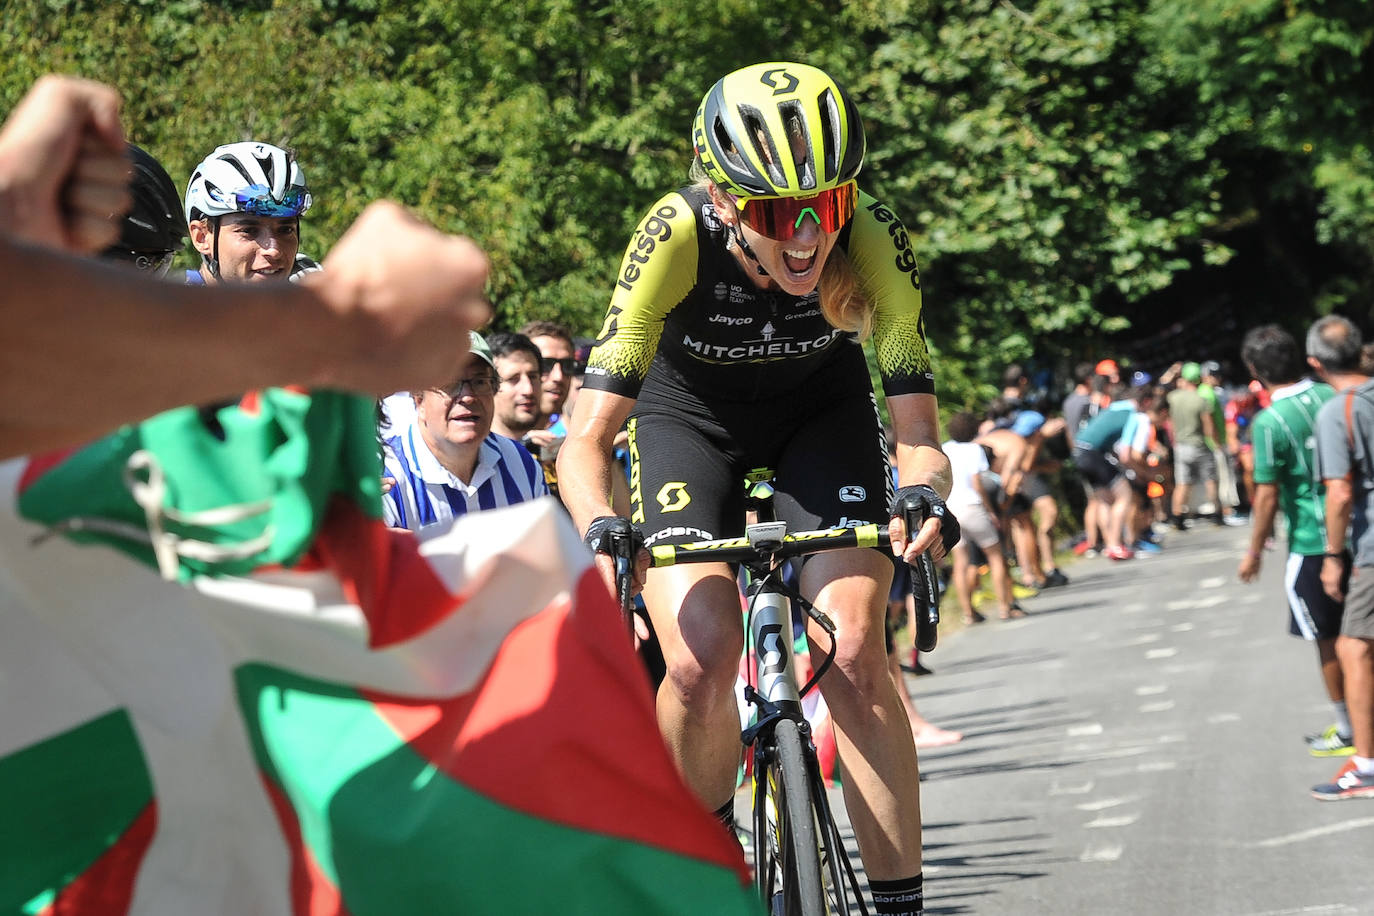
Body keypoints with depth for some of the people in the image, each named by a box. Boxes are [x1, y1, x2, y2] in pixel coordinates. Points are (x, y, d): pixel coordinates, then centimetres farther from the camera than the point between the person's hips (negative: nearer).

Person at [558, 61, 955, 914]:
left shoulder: (874, 238, -31)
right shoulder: (677, 238, -35)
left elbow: (918, 430, -27)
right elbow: (588, 437, -34)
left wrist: (924, 495, -49)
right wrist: (602, 529, -54)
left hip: (822, 408, 1)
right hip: (689, 411, -1)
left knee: (855, 652, -19)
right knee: (701, 662, -20)